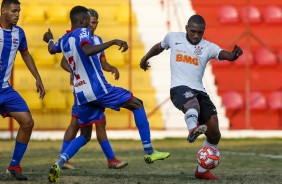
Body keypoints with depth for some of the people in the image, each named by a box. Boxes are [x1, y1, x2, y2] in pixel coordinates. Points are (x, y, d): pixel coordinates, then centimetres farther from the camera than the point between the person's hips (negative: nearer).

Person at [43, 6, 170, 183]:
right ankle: (149, 152, 4)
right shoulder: (82, 32, -8)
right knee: (137, 105, 9)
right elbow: (87, 51, -30)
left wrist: (50, 40, 60)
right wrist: (113, 42, -29)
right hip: (98, 88, -7)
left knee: (85, 136, 18)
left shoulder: (63, 40, 14)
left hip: (81, 94, 7)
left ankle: (59, 163, -5)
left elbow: (52, 49, 38)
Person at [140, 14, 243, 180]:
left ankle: (202, 170, 18)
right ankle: (193, 129, -74)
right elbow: (160, 46, 32)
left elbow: (226, 55, -13)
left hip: (199, 90, 3)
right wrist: (146, 58, 48)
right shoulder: (173, 37, 9)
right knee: (193, 103, -40)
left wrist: (234, 54, -37)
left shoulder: (208, 47, 7)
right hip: (179, 87, -3)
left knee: (214, 134, -1)